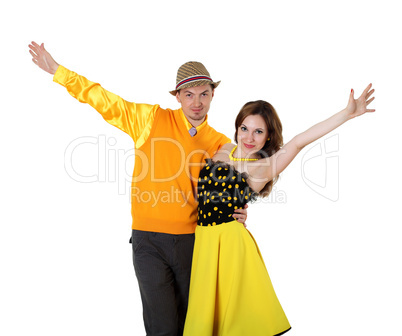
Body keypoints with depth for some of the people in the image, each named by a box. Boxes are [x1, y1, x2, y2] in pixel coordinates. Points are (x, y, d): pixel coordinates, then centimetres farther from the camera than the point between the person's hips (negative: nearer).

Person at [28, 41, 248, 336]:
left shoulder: (221, 144, 7)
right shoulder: (153, 119, 0)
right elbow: (104, 101, 2)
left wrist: (237, 213, -5)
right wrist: (56, 69, 2)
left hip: (193, 242, 3)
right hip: (149, 240, -2)